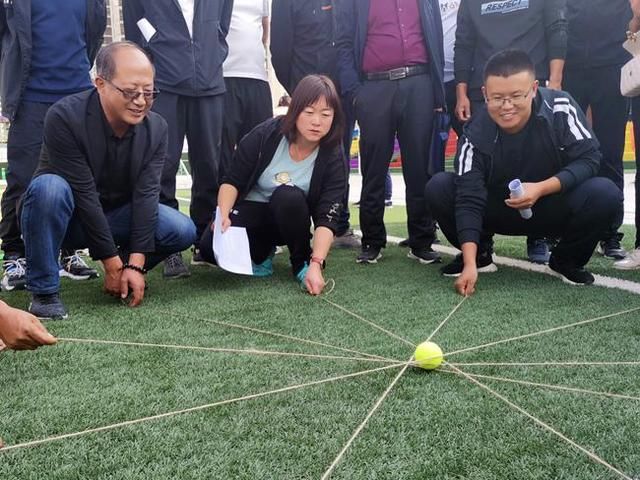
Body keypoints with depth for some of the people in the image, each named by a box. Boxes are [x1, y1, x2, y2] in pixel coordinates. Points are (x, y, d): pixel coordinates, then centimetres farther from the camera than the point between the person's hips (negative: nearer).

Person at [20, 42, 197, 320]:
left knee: (183, 231, -19)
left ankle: (128, 268, 8)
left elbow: (146, 195, -18)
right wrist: (112, 264, -25)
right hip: (70, 217, -3)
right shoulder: (65, 117, -26)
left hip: (116, 215, 4)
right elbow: (84, 195, -27)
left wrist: (134, 264, -24)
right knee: (49, 187, -38)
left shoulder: (156, 127, -12)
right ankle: (44, 292, -22)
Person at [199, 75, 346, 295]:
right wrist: (223, 215, -28)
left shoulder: (332, 158, -19)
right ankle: (262, 252, 6)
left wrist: (316, 264, -39)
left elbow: (326, 218, -25)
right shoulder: (266, 134, -19)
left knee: (288, 195, -36)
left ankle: (302, 261, -10)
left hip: (290, 218, -1)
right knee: (211, 246, -27)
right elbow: (232, 180, -10)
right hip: (251, 209, 1)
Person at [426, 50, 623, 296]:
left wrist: (542, 188, -34)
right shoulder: (476, 133, -23)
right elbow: (468, 199, -26)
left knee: (606, 195, -29)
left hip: (553, 209, 0)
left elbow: (589, 158, -17)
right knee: (438, 188, -20)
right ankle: (479, 256, 4)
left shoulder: (560, 107, -22)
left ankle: (566, 260, 0)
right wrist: (470, 264, -35)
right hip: (498, 211, 1)